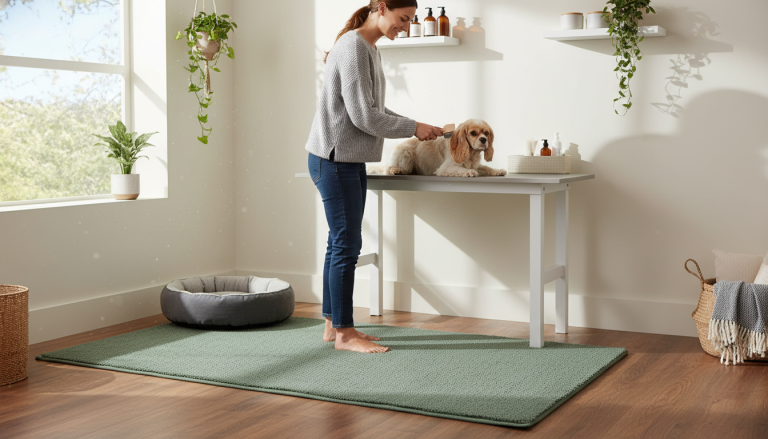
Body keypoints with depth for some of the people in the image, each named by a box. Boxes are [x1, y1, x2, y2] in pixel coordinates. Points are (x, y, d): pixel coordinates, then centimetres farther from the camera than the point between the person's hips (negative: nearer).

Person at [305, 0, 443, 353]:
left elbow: (375, 110, 18)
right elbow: (363, 116, -20)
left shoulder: (369, 49, 15)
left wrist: (414, 128, 7)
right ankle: (343, 333, 5)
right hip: (334, 160, -10)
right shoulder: (354, 47, -16)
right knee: (346, 245, -5)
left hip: (349, 161, 10)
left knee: (343, 244, 13)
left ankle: (333, 324, 22)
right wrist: (413, 128, -10)